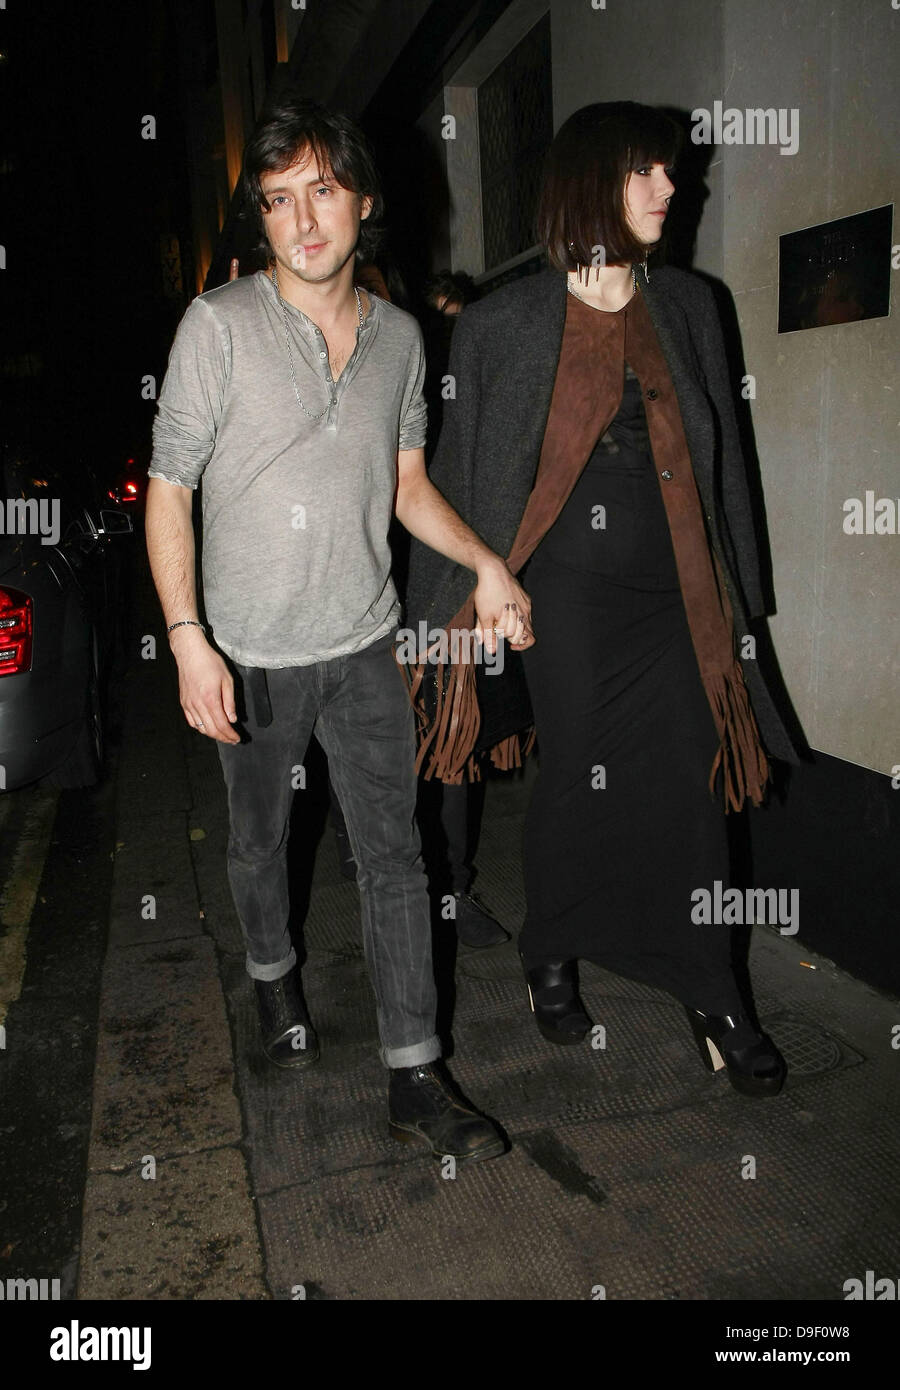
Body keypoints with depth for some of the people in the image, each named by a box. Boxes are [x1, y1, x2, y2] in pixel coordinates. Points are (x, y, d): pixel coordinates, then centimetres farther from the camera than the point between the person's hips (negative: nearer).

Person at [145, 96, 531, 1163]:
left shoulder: (398, 335, 5)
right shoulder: (219, 324, -8)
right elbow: (169, 488, -8)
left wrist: (484, 562, -2)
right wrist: (187, 638, -17)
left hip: (364, 645, 3)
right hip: (252, 657, -2)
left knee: (394, 854, 1)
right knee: (259, 845, 16)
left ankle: (415, 1079, 12)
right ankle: (273, 975, 46)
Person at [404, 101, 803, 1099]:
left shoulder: (686, 306, 11)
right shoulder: (505, 323, 0)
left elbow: (719, 459, 14)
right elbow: (462, 474, 2)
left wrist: (733, 595, 13)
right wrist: (456, 609, 1)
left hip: (673, 590, 3)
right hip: (566, 591, -3)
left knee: (689, 785, 3)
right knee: (580, 780, 3)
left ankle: (713, 1000, 19)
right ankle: (550, 959, 30)